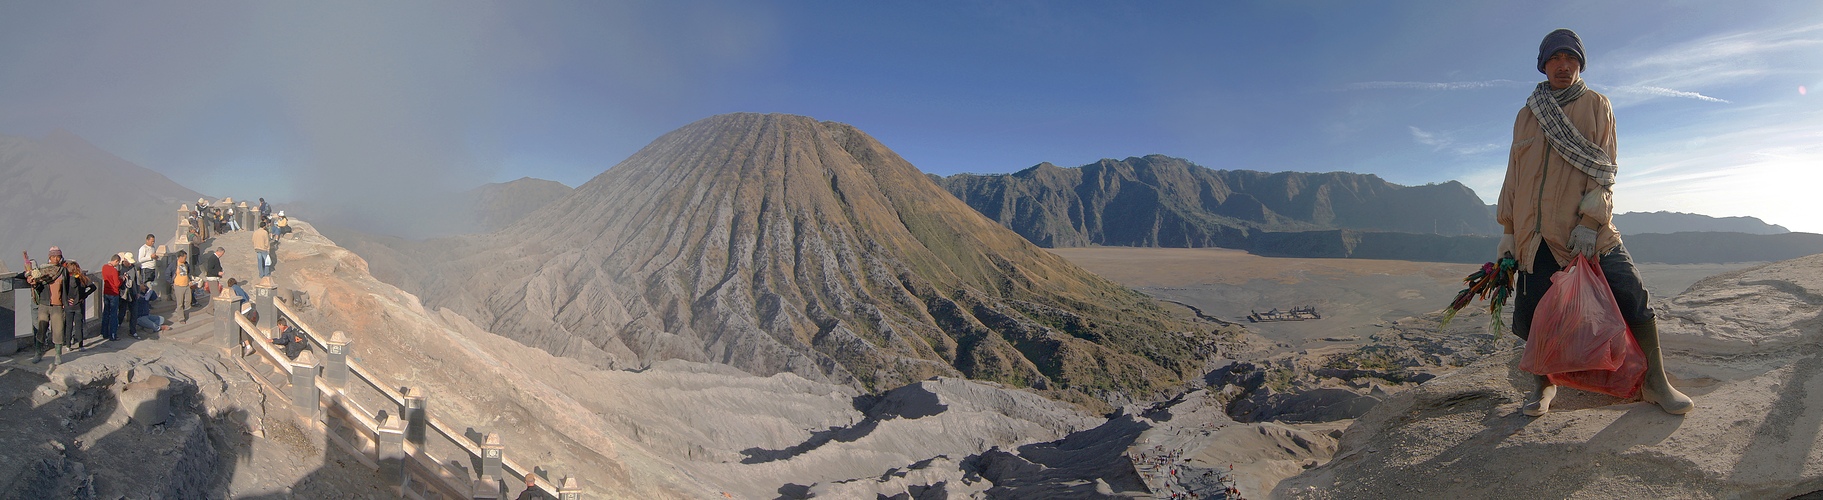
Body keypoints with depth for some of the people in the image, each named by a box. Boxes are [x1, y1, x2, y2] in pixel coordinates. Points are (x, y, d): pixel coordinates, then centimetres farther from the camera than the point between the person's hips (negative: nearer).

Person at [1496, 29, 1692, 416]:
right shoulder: (1527, 115, 14)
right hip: (1537, 231, 2)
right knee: (1532, 313, 0)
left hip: (1589, 228, -2)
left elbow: (1603, 169, -2)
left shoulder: (1596, 105, 7)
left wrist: (1590, 222, -14)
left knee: (1633, 298, -9)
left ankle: (1655, 383, 7)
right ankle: (1545, 383, 19)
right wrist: (1508, 230, 10)